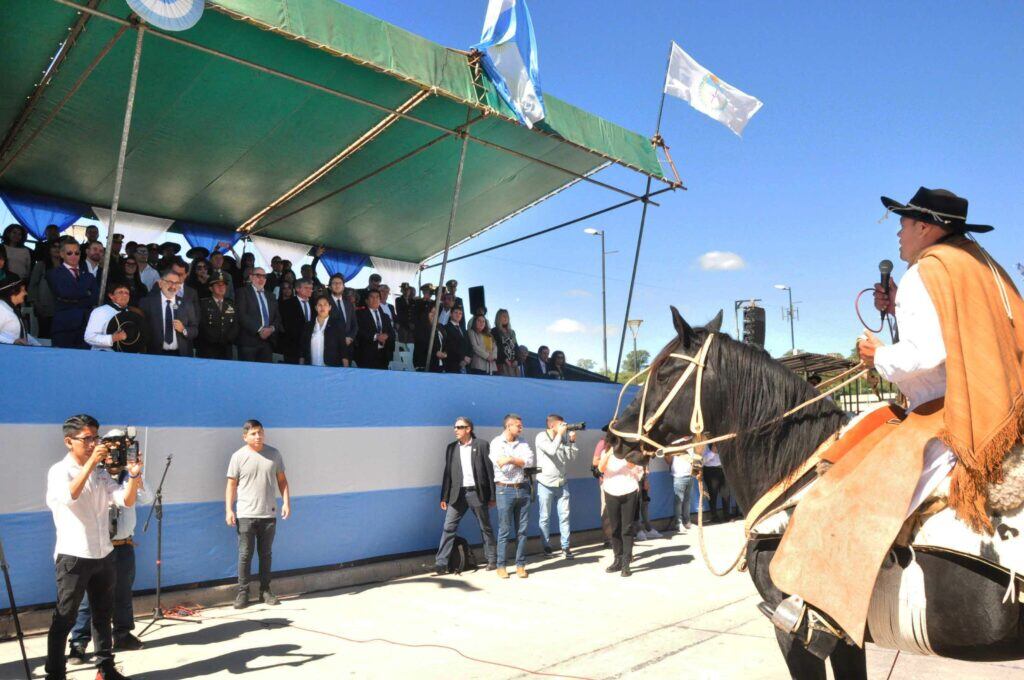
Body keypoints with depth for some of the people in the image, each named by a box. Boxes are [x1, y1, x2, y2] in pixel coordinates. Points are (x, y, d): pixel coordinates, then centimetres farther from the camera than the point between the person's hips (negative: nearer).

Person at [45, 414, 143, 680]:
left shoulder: (101, 473, 8)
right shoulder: (59, 471, -8)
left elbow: (126, 501, -1)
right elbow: (68, 496, -29)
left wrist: (133, 476, -18)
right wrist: (91, 462, -34)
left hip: (103, 555, 6)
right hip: (73, 557, -6)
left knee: (103, 615, 15)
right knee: (64, 619, 3)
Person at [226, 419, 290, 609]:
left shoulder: (274, 454, 4)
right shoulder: (238, 456, -3)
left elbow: (282, 480, 9)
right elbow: (231, 485, -1)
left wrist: (286, 502, 0)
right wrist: (229, 510, -8)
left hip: (269, 514, 2)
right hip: (245, 515, -2)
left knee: (265, 554, 11)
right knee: (245, 554, 2)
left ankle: (265, 590, 21)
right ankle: (243, 592, 13)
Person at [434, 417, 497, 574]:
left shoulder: (481, 445, -1)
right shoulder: (451, 448, 8)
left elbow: (490, 470, -1)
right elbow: (447, 473, 9)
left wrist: (492, 496, -3)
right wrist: (444, 497, 5)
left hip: (477, 493, -2)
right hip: (458, 494, 3)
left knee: (485, 528, 9)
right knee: (448, 527, -2)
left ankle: (491, 560, 22)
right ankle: (441, 564, 1)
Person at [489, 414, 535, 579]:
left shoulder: (522, 443, 10)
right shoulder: (496, 443, -3)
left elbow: (531, 461, -6)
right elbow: (501, 465, -15)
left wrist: (511, 459, -13)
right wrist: (520, 461, -6)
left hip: (522, 489, 4)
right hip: (505, 490, -4)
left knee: (522, 530, 7)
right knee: (504, 531, 1)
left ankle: (520, 564, 16)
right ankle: (500, 566, 11)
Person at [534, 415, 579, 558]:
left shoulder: (563, 437, 3)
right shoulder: (541, 437, -9)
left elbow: (571, 457, 4)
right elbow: (552, 450, -25)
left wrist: (572, 441, -8)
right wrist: (560, 434, -17)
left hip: (562, 483, 4)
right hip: (545, 484, -4)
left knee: (564, 516, 4)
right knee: (545, 517, 6)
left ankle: (565, 547, 12)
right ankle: (546, 546, 18)